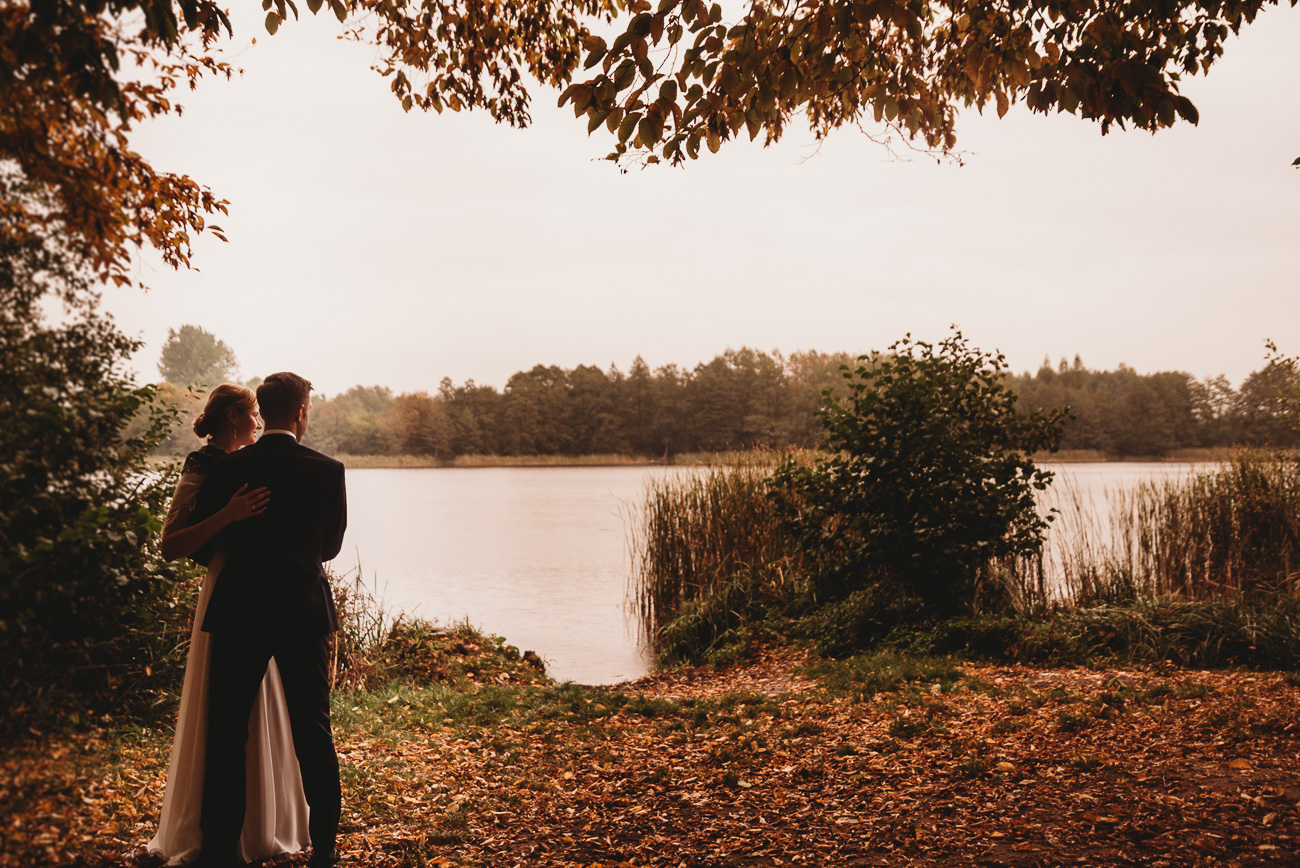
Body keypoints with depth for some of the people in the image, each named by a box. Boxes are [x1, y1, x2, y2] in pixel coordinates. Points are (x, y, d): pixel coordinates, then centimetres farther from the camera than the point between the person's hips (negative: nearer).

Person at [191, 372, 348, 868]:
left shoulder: (227, 470, -4)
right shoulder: (327, 471, -4)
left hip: (238, 617, 0)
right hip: (304, 615, 0)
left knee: (227, 735, 10)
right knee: (313, 734, 9)